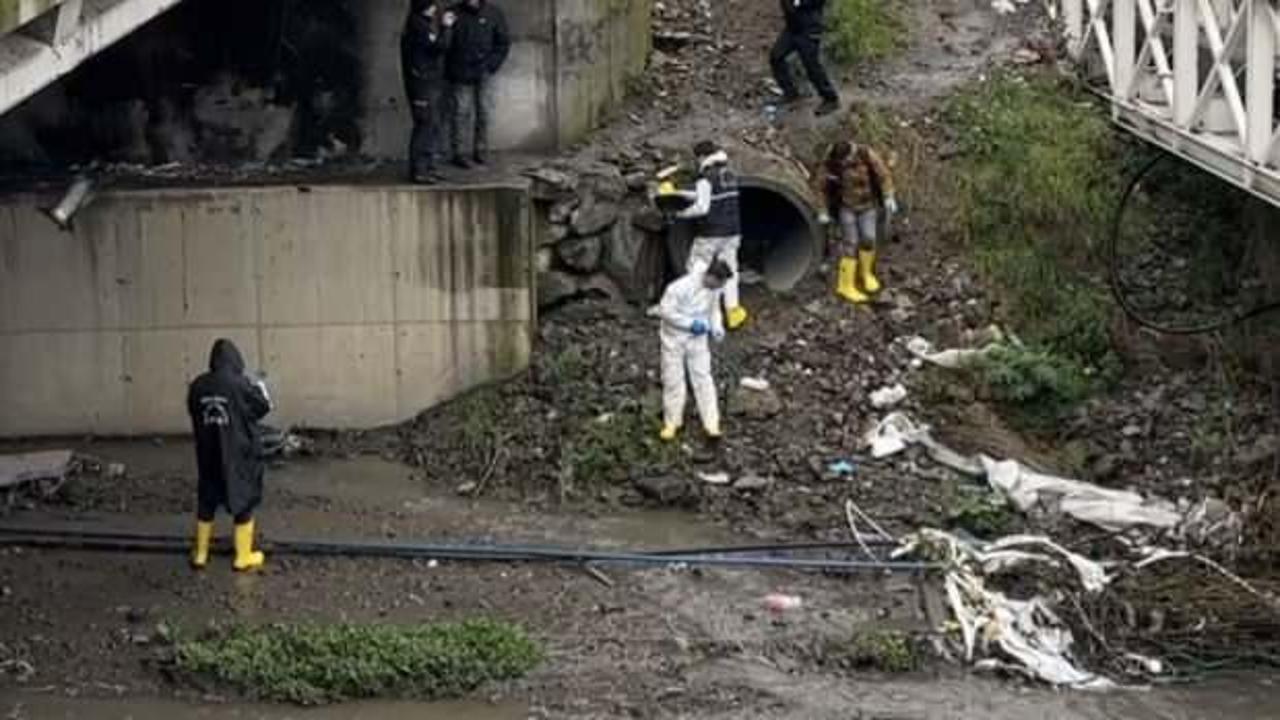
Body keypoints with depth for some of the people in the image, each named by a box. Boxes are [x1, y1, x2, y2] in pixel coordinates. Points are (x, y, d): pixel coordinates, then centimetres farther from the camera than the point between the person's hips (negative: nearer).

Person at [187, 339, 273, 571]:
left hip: (208, 453, 4)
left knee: (206, 500, 15)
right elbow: (263, 407, -4)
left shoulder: (198, 386, -4)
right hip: (240, 453, -4)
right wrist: (259, 387, 14)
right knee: (243, 500, 7)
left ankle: (200, 554, 22)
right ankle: (243, 557, 11)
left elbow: (194, 413, 10)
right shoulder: (241, 384, -17)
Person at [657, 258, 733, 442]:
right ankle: (672, 423, 22)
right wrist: (690, 324, -27)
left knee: (703, 378, 0)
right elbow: (665, 310, -24)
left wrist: (717, 327, -11)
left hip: (697, 338, 4)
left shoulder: (714, 288, -11)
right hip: (674, 338, -4)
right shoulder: (681, 287, -30)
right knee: (673, 379, 6)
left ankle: (711, 425, 3)